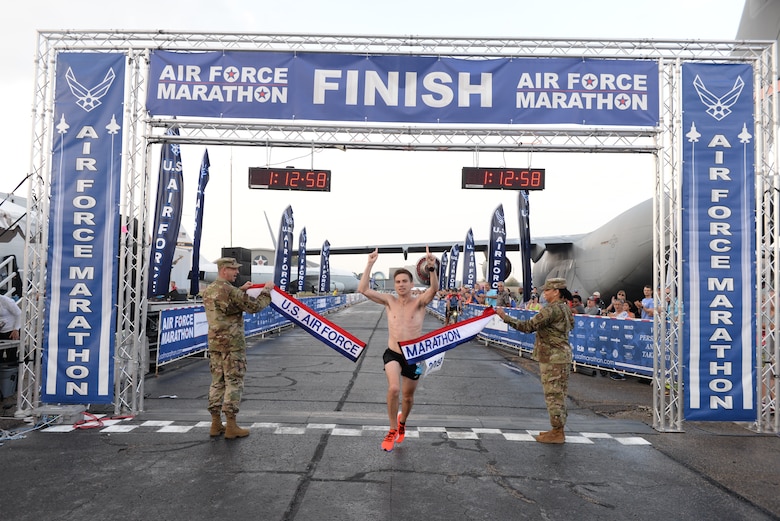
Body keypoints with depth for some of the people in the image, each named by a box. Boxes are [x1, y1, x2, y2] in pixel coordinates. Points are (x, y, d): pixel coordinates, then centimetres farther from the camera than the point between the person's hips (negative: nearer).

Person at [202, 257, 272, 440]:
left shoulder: (208, 291, 10)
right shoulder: (229, 290, -16)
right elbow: (254, 306, -12)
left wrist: (242, 290, 22)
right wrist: (267, 291, 1)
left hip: (215, 343, 8)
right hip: (233, 344, -8)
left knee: (217, 382, 13)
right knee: (234, 383, -2)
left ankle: (216, 424, 19)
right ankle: (231, 427, 2)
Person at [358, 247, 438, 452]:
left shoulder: (419, 302, -7)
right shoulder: (389, 301, -2)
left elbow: (434, 289, -29)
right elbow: (362, 289, -12)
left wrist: (432, 268, -46)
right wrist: (370, 264, -20)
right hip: (392, 354, 0)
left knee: (408, 396, 15)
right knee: (394, 388, -26)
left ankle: (402, 421, 50)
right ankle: (393, 431, -3)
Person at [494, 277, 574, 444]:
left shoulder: (552, 309, -20)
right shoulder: (565, 308, 10)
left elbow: (528, 326, -24)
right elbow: (571, 325, 26)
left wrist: (505, 317, -23)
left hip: (552, 357, -10)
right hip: (563, 355, 10)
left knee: (553, 394, -3)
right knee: (558, 394, 15)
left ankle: (557, 433, 4)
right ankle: (558, 429, 24)